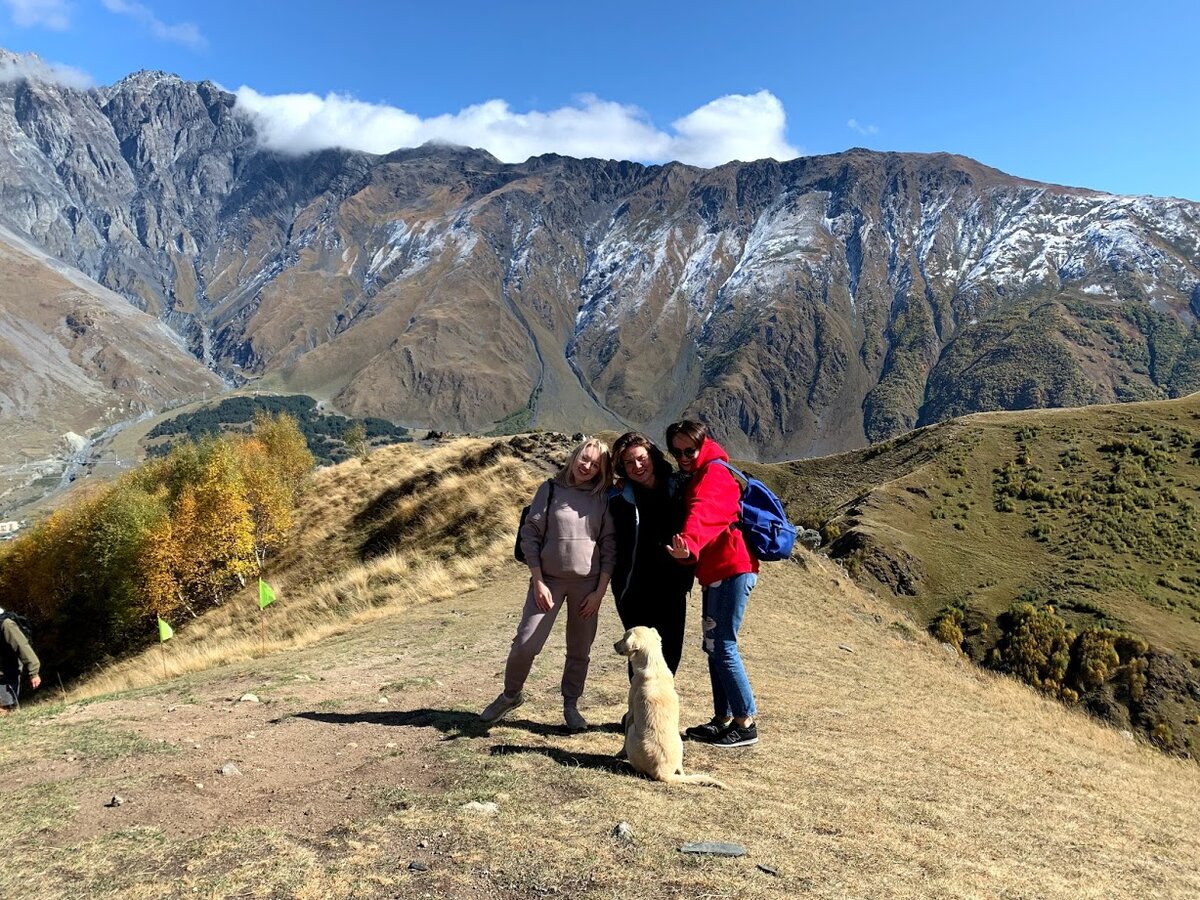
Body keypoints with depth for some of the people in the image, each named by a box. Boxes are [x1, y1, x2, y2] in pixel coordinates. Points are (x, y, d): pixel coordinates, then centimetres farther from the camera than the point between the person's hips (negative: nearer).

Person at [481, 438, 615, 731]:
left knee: (580, 650, 7)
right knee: (525, 643, -5)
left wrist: (600, 590, -4)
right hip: (549, 579, -1)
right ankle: (511, 694, 20)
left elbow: (609, 545, 2)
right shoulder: (550, 489, 0)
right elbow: (530, 534, -1)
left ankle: (571, 704, 27)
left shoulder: (603, 498, 2)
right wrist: (538, 582, -7)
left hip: (587, 583, 1)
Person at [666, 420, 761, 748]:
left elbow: (702, 512, -32)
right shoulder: (696, 478, 21)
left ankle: (746, 724, -2)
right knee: (713, 645, 12)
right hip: (717, 573, 10)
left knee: (723, 646, -8)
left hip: (732, 570, -10)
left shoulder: (714, 473, -12)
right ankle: (723, 719, 19)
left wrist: (689, 543, -50)